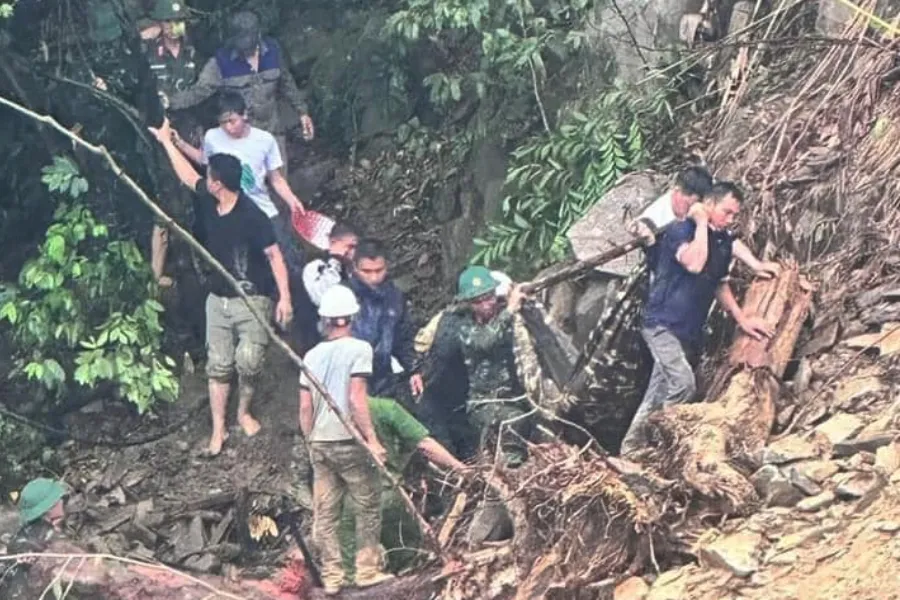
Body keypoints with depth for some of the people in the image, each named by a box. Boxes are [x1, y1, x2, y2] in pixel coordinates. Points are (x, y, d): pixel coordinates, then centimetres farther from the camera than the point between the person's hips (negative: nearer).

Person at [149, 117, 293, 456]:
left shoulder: (251, 216, -22)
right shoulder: (209, 200, -3)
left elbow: (274, 255, -18)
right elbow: (187, 175, 16)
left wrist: (285, 296, -23)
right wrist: (166, 141, 24)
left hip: (252, 300, -6)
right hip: (218, 298, 6)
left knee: (248, 363, -7)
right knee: (218, 365, 5)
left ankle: (244, 413, 21)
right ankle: (218, 430, 11)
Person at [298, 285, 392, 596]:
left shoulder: (312, 355, 8)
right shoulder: (358, 349, -7)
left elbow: (305, 407, 9)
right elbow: (357, 399, -15)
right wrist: (372, 439, -14)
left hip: (320, 443, 5)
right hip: (350, 442, -5)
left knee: (325, 513, 6)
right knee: (368, 507, 6)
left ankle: (331, 577, 8)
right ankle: (368, 570, 6)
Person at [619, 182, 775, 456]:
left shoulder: (724, 241, 10)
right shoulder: (681, 230, -12)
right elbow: (694, 263, -31)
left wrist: (742, 319, 18)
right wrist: (702, 223, -20)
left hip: (691, 331, 8)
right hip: (664, 324, -8)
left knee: (660, 394, 9)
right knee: (684, 385, -23)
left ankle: (632, 447, 16)